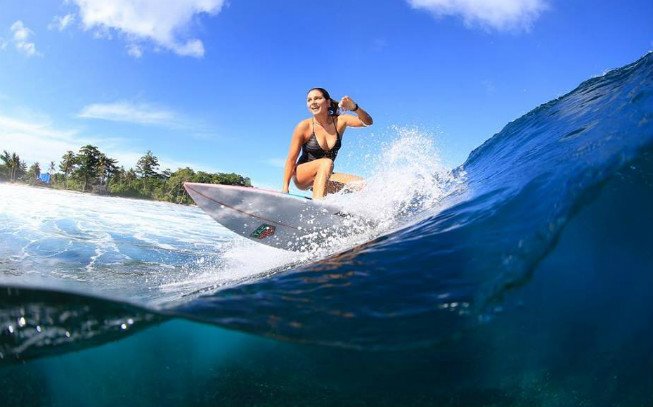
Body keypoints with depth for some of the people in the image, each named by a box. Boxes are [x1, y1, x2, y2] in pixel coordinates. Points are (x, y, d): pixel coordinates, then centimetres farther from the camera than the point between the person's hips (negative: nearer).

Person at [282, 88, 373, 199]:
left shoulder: (339, 121, -5)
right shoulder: (304, 127, -12)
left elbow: (367, 122, -18)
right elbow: (291, 160, -12)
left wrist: (354, 108, -39)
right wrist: (285, 187, -20)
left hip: (324, 176, 4)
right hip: (302, 176, -4)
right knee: (326, 162, -35)